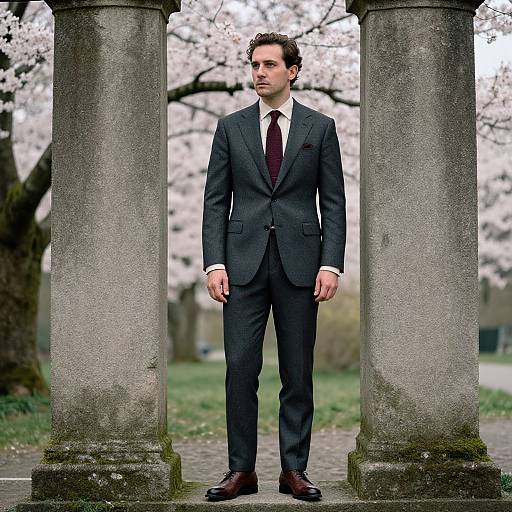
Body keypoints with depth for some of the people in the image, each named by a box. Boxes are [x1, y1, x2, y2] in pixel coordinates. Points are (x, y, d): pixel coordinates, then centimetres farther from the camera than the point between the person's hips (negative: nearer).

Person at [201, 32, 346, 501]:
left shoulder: (320, 127, 6)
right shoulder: (231, 127, 8)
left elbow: (333, 202, 3)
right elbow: (215, 200, 6)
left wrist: (331, 264, -7)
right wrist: (214, 263, -5)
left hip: (299, 263, 0)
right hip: (244, 261, 1)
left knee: (298, 372, 4)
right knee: (240, 367, -2)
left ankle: (294, 470, 13)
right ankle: (242, 469, 7)